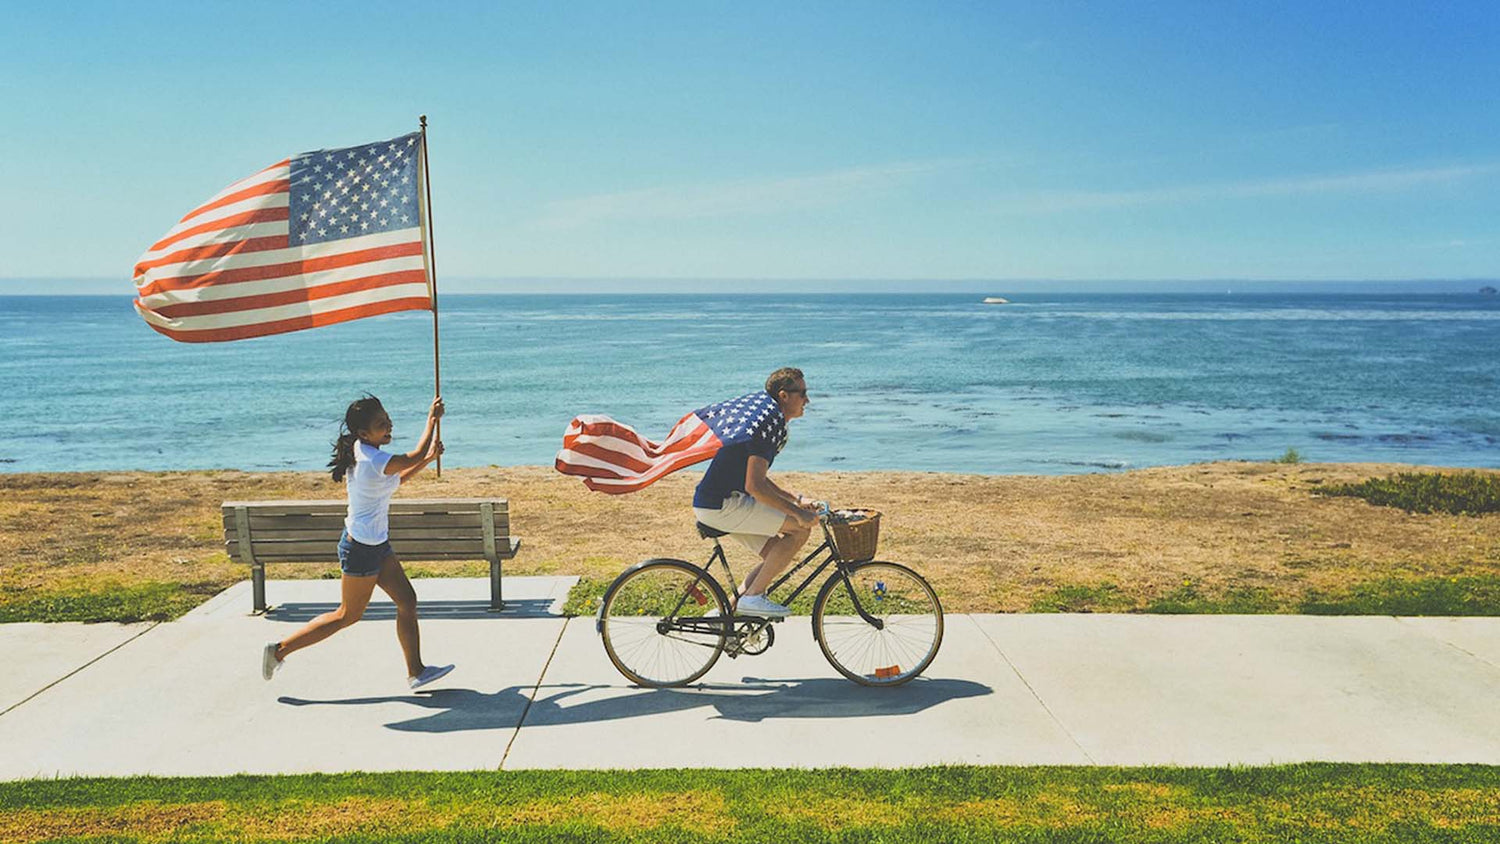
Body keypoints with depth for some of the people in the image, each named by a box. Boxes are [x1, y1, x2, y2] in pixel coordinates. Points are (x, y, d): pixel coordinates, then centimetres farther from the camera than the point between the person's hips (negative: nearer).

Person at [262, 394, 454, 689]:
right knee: (348, 615, 7)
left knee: (407, 601, 10)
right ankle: (280, 649, 18)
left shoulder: (362, 452, 3)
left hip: (377, 544, 9)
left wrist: (428, 459, 12)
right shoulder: (374, 461, -27)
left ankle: (416, 671, 18)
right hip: (362, 549, -9)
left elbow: (395, 480, 18)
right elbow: (414, 457, -13)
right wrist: (432, 420, -2)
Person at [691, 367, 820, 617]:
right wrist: (797, 512, -17)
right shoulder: (770, 423, -17)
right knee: (801, 528, -12)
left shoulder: (766, 417, 16)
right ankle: (753, 597, -7)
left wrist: (796, 499, 18)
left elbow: (758, 479, 24)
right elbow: (754, 486, -23)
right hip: (721, 505, -10)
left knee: (777, 555, 12)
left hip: (717, 500, 10)